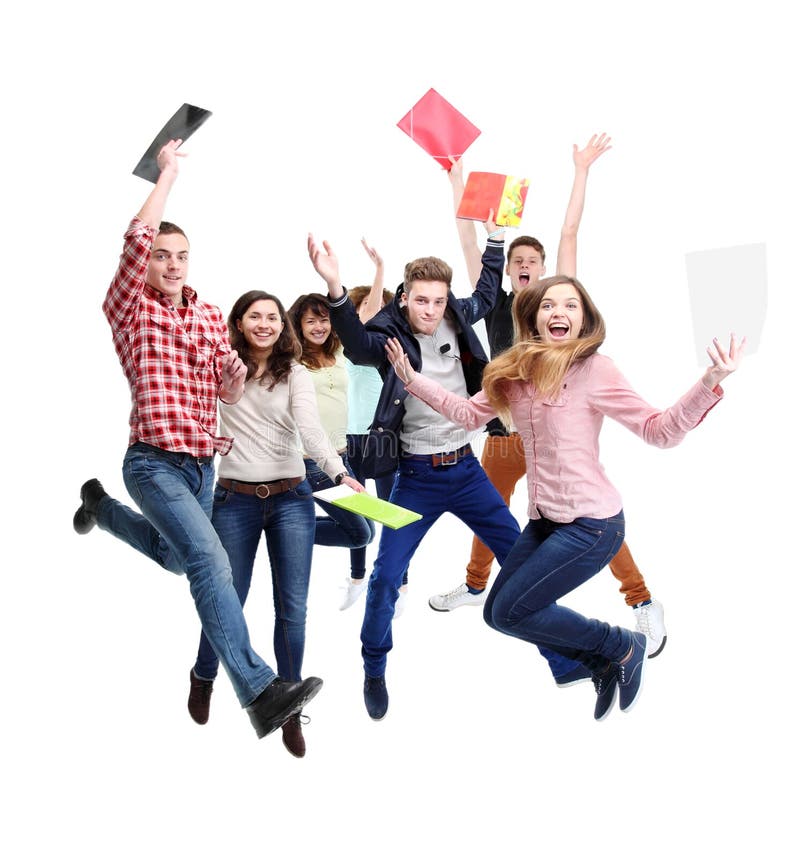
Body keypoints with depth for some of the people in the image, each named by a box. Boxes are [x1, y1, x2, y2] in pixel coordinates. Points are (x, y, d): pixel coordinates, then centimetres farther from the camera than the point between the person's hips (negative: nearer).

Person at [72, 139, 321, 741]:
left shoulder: (211, 316, 9)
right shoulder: (129, 309, -6)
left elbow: (227, 395, 11)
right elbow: (137, 239, -22)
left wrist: (237, 376, -13)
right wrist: (169, 172, -13)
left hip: (204, 463, 7)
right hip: (156, 463, -7)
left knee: (176, 557, 28)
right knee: (211, 562, -24)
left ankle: (102, 506, 53)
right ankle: (261, 691, -25)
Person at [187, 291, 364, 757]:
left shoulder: (296, 375, 2)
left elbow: (311, 426, -14)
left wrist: (339, 471, -30)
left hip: (291, 498, 0)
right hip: (235, 500, 0)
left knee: (293, 608, 1)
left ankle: (290, 712, 18)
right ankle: (203, 677, 40)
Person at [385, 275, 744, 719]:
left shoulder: (594, 370, -13)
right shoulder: (517, 371, 4)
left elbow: (660, 429, -14)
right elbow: (469, 412, 13)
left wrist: (710, 382, -27)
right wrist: (412, 379, 9)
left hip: (591, 524, -7)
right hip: (544, 521, 8)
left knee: (509, 611, -8)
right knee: (497, 611, 13)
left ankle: (622, 647, 12)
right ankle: (604, 664, 27)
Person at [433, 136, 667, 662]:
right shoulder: (495, 304, 8)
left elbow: (569, 235, 0)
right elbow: (469, 242, 7)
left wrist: (582, 171, 0)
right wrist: (458, 182, 8)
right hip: (505, 430, 3)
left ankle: (643, 603, 5)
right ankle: (476, 585, 40)